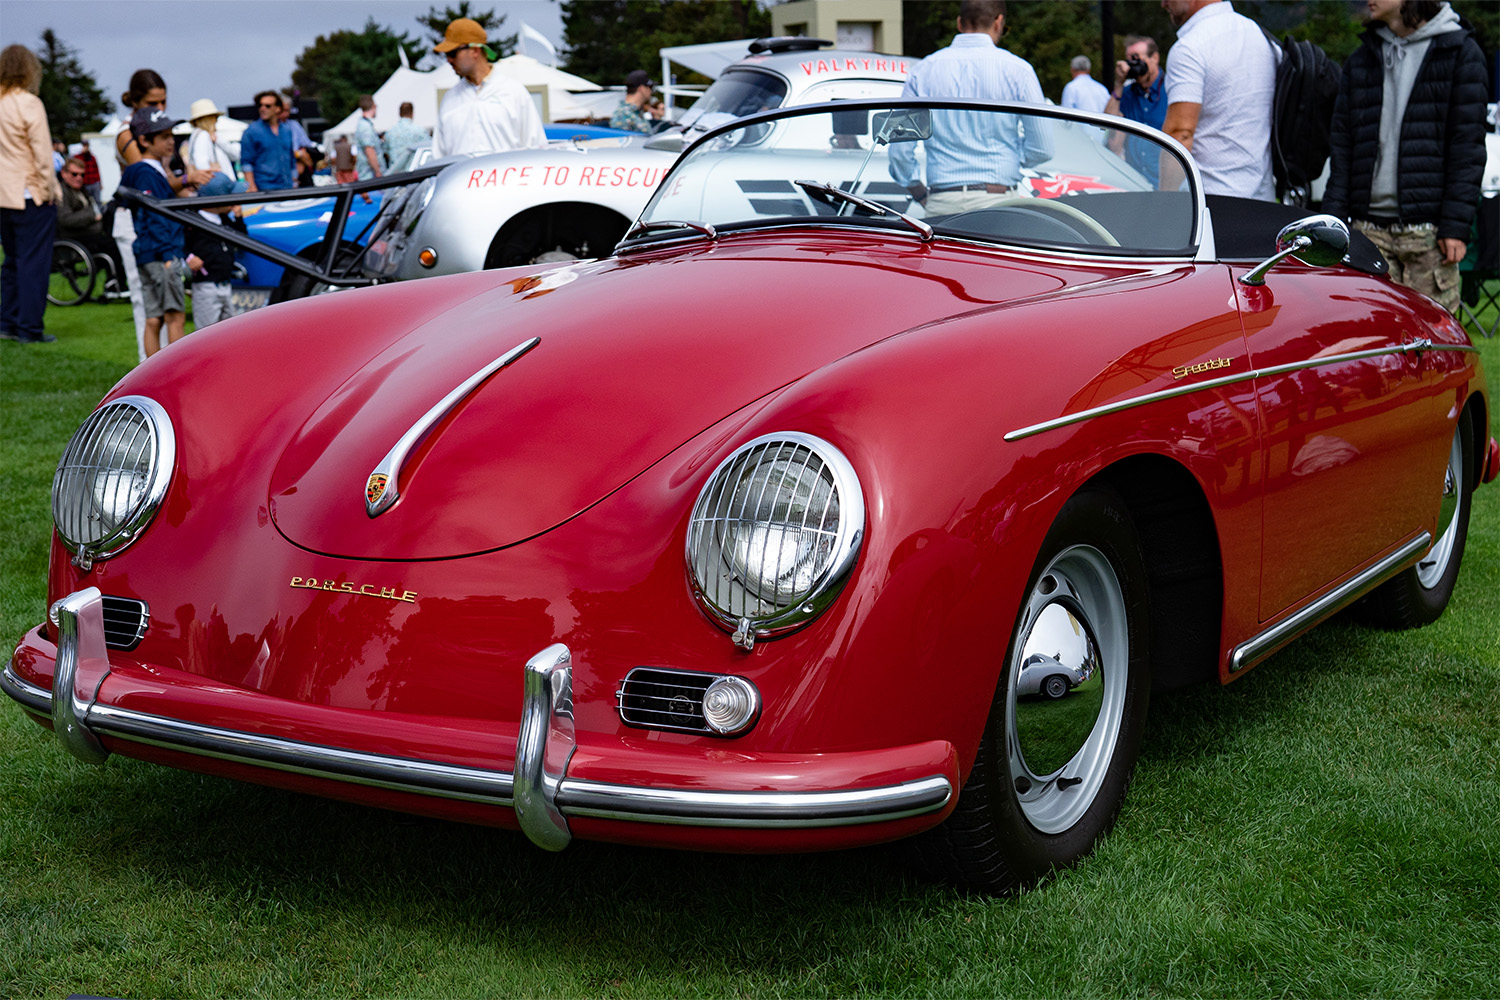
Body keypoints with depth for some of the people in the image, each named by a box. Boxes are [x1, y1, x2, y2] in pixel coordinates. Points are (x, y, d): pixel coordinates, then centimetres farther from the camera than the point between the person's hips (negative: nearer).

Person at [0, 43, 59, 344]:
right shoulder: (28, 103, -13)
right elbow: (42, 152, -16)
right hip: (31, 195, -7)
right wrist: (49, 189, -8)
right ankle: (29, 328, -1)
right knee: (34, 262, -2)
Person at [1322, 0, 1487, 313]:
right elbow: (1342, 146, 14)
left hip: (1428, 229, -4)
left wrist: (1456, 224, -10)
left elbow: (1468, 144, -2)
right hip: (1370, 228, 4)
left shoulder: (1459, 50, 4)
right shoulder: (1360, 61, 17)